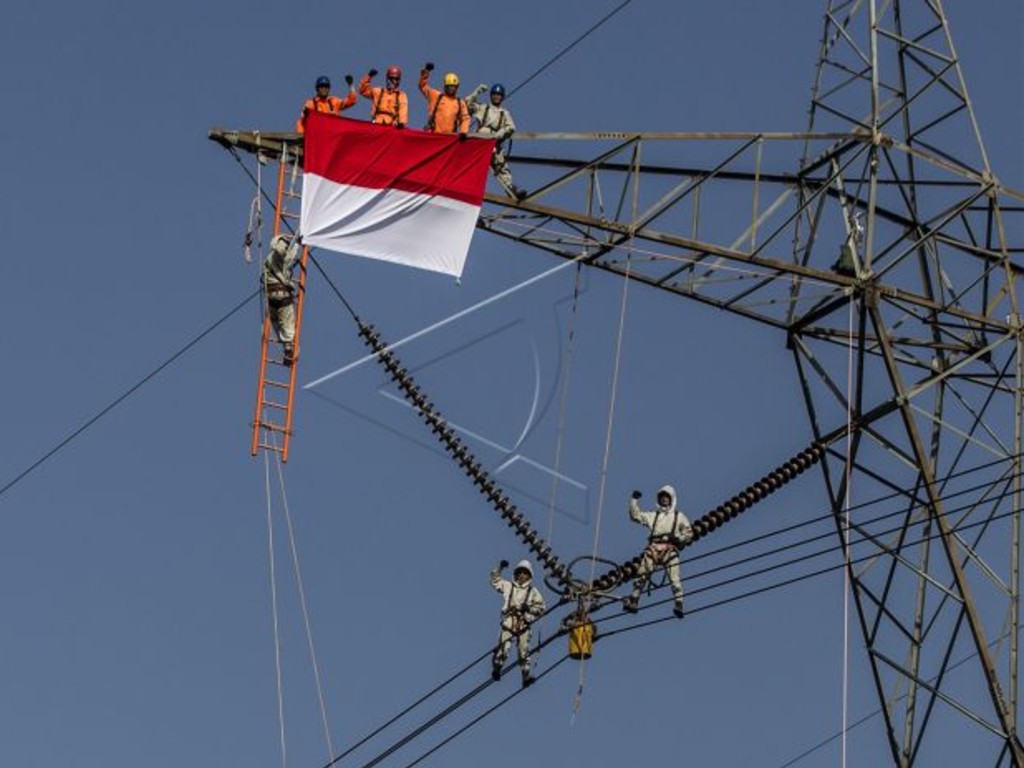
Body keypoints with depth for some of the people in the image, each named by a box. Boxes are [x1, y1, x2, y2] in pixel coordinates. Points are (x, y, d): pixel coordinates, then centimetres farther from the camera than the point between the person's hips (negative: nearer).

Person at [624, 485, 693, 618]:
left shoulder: (679, 516, 18)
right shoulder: (653, 515, 25)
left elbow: (689, 534, 13)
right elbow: (635, 515, 19)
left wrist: (678, 537, -6)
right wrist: (634, 500, 10)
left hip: (670, 549, -2)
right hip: (653, 548, 3)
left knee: (674, 577, -16)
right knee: (642, 574, -10)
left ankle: (679, 605, -22)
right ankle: (633, 601, -10)